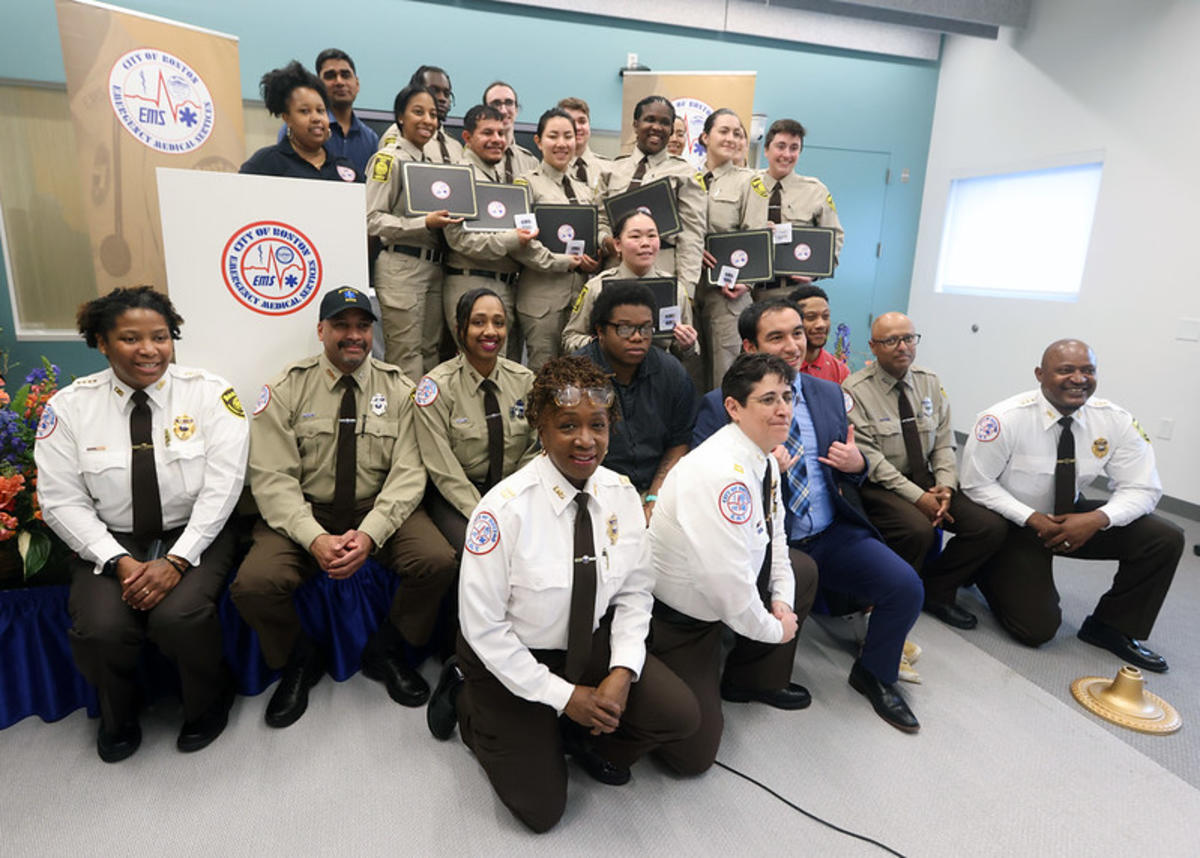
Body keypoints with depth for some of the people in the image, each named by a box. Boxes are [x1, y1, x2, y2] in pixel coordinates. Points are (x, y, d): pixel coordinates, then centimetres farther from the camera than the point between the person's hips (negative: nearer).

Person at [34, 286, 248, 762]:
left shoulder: (210, 393, -7)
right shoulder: (69, 406, -1)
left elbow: (221, 486, -12)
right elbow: (61, 500, -3)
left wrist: (177, 560, -20)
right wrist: (119, 561, -15)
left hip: (193, 536, -2)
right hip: (110, 542, 2)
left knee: (178, 616, -27)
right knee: (100, 629, -22)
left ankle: (207, 703, 7)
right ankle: (117, 714, 15)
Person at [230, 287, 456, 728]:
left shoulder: (398, 389, -1)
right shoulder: (286, 389, -2)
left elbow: (408, 473, -8)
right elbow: (272, 478, -9)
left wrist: (370, 533, -24)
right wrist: (314, 538, -24)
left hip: (379, 509, 0)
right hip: (303, 513, 0)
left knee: (438, 561, -25)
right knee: (253, 585, -24)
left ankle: (384, 653, 5)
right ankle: (301, 660, 10)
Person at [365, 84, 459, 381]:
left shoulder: (430, 162, 20)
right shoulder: (388, 159, -3)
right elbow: (372, 220, -12)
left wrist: (446, 219, 9)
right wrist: (424, 223, -21)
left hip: (433, 265, 7)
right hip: (401, 268, -7)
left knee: (430, 354, 9)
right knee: (406, 360, -7)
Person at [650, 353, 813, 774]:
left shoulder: (765, 458, -2)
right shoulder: (722, 474, -32)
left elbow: (775, 536, 12)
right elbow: (725, 580, -31)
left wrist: (782, 601, -1)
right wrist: (773, 628, -14)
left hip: (719, 594, 9)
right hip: (677, 616, -9)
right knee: (695, 751, -7)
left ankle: (755, 679, 26)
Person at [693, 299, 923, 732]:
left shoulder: (830, 394, 11)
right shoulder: (719, 405, -6)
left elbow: (847, 470, 20)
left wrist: (856, 464, -5)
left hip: (833, 536, 5)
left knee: (906, 586, -11)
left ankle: (874, 674, 19)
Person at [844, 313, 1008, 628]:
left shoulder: (930, 383, 9)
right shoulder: (855, 390, -10)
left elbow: (944, 444, 9)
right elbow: (868, 458, -16)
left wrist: (945, 486, -9)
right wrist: (917, 496, -19)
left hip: (925, 480, 6)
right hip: (878, 485, -6)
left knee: (992, 526, -11)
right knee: (919, 530, -32)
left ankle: (936, 592, 8)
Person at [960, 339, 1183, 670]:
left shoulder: (1115, 421, -10)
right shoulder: (1005, 419, -23)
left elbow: (1141, 489, -6)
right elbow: (976, 484, -17)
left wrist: (1097, 519, -25)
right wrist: (1032, 519, -25)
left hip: (1072, 517, 5)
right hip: (1014, 523, -5)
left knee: (1165, 539, -12)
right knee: (1037, 628, -14)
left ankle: (1110, 627, 6)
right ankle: (990, 571, 18)